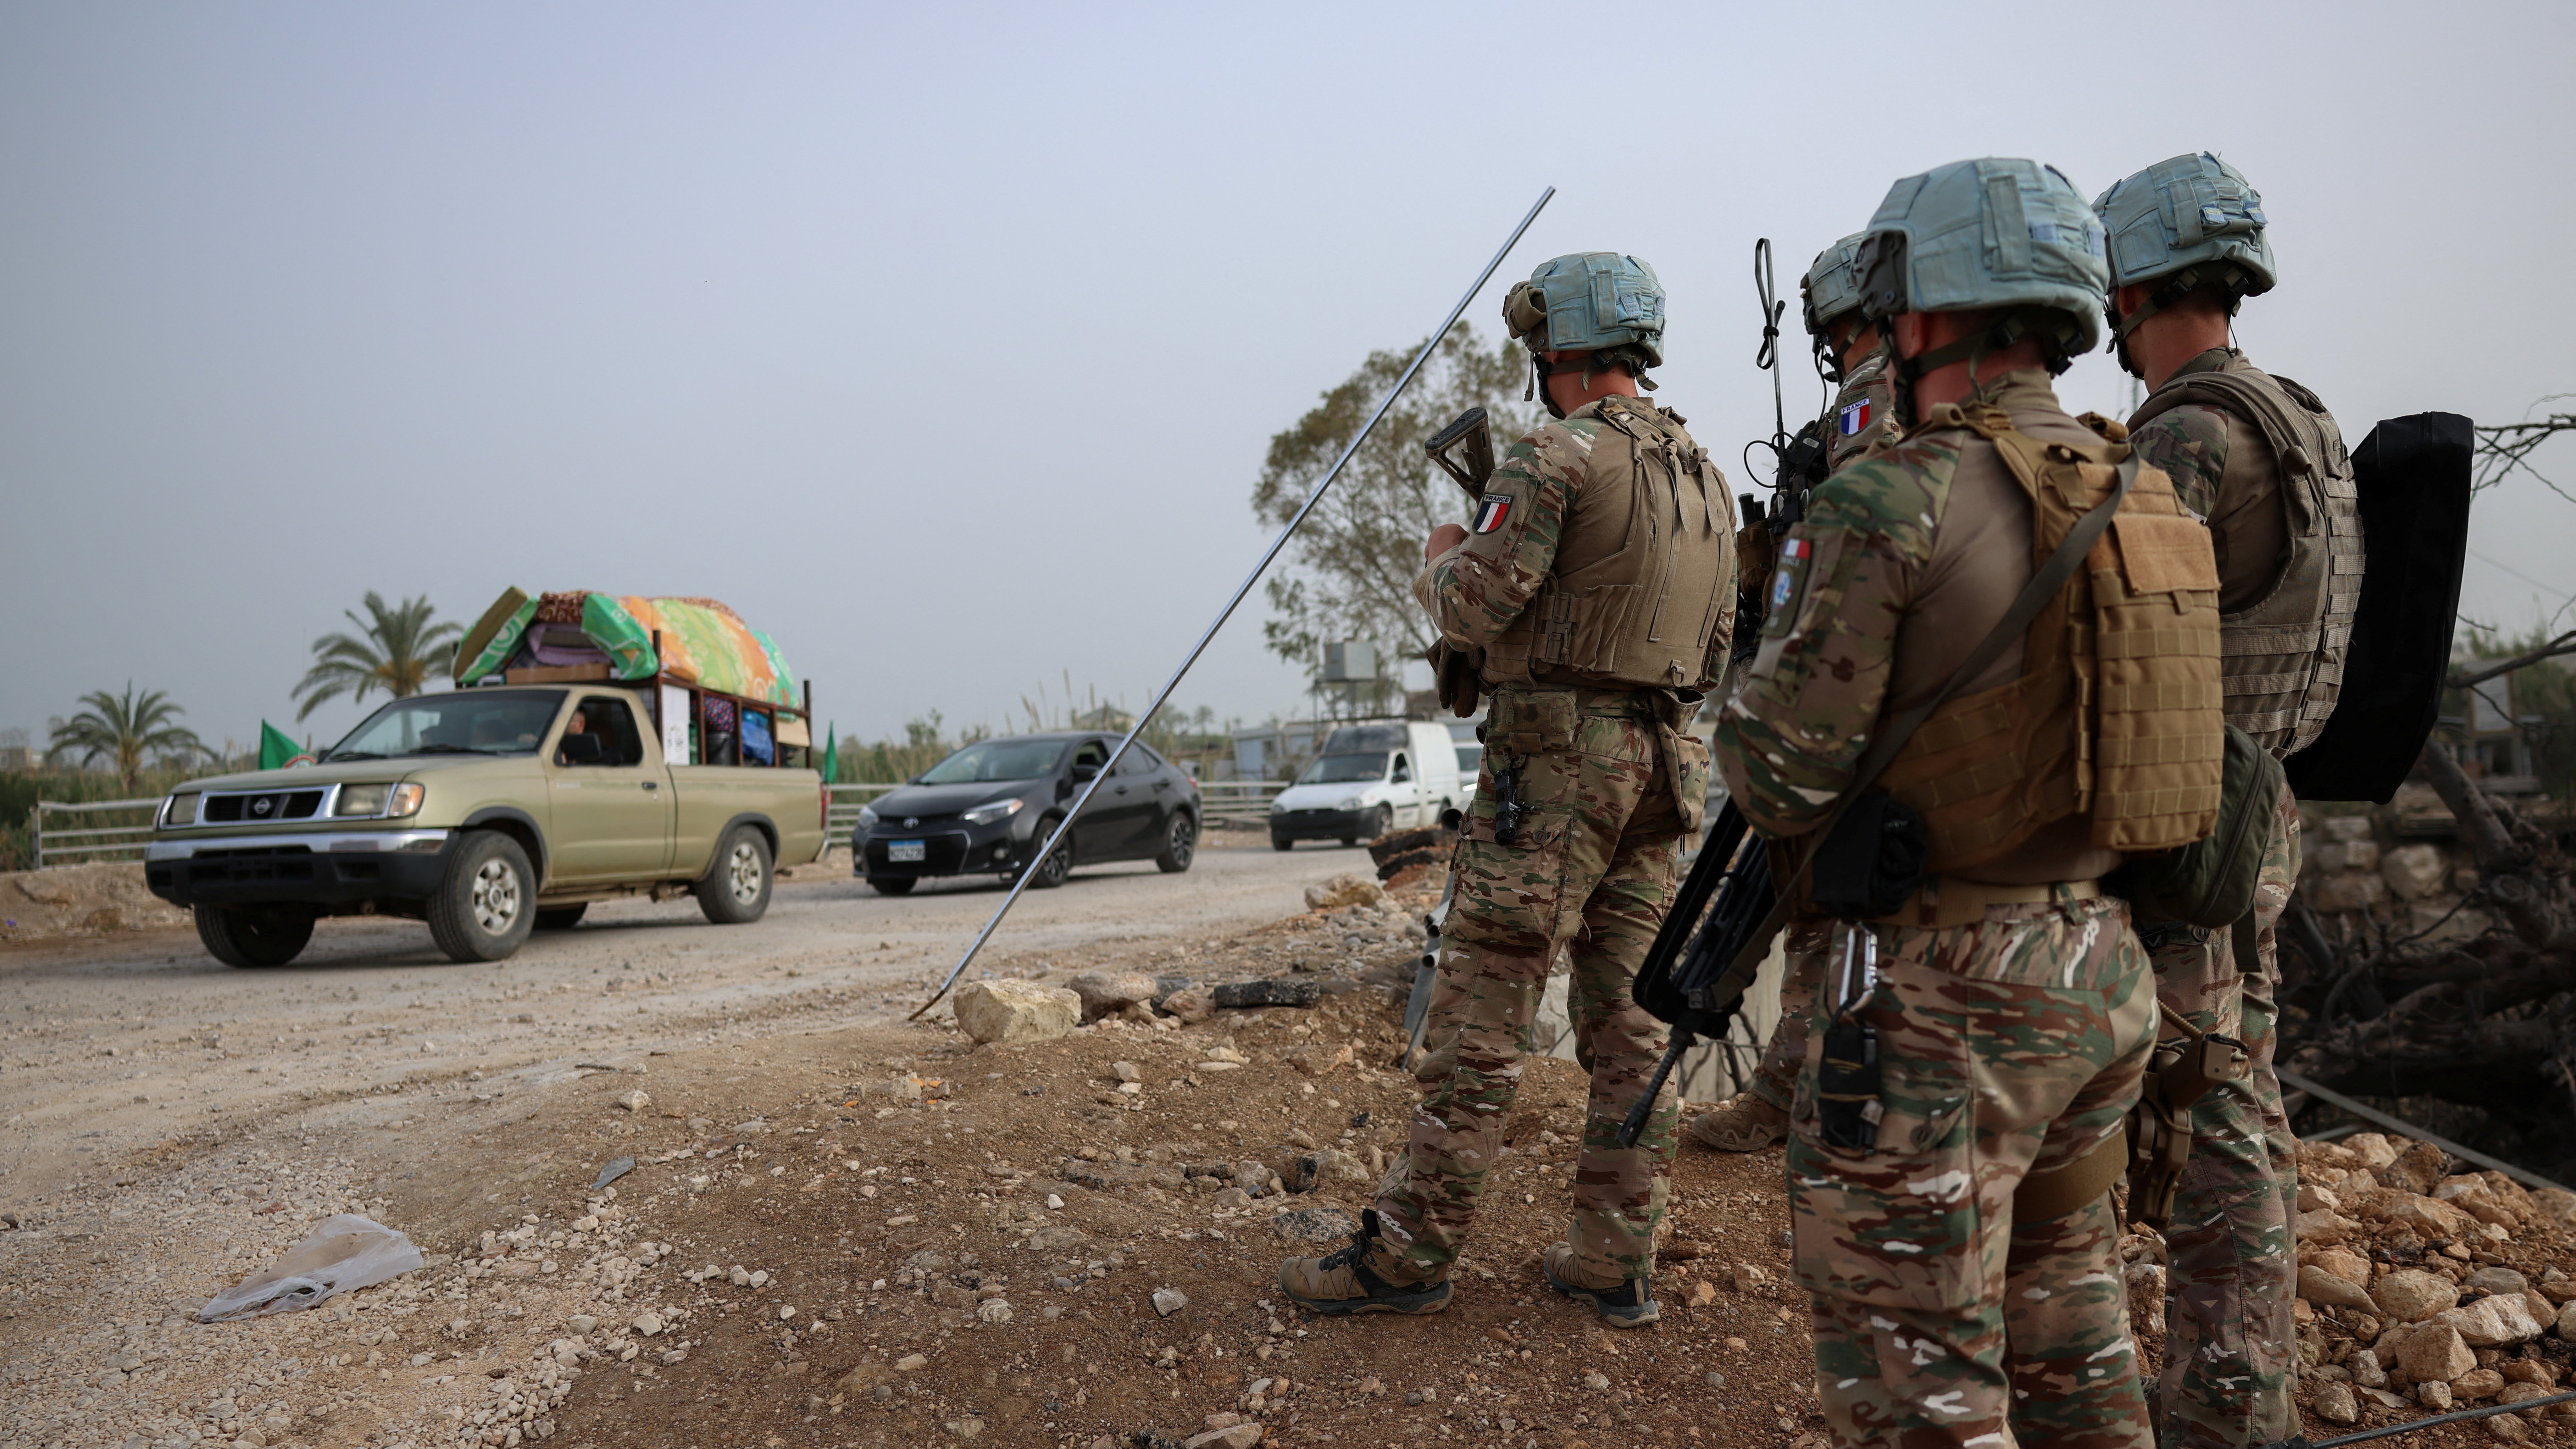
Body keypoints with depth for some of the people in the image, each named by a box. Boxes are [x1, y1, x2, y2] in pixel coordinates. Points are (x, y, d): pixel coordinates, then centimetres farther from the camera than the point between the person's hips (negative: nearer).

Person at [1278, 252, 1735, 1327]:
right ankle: (1616, 1263, 15)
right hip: (1664, 763, 8)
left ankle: (1407, 1252, 3)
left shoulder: (1557, 455, -9)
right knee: (1627, 1021, 10)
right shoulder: (1706, 478, 16)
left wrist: (1443, 558, 6)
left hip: (1557, 757, -8)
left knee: (1482, 1017, -4)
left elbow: (1474, 608, -14)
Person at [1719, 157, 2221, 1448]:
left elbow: (1781, 779, -16)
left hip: (1941, 995, -8)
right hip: (2109, 974, 8)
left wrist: (1745, 716, 5)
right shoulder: (2147, 500, 8)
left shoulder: (1891, 501, -16)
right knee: (2068, 1341, 24)